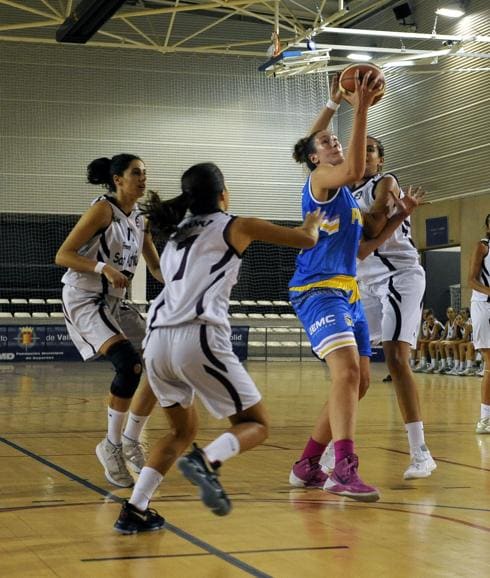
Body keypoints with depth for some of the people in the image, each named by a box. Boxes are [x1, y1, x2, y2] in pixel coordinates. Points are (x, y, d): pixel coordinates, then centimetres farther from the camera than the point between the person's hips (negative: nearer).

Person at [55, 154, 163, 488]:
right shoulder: (103, 209, -12)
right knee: (130, 363, -26)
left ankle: (131, 440, 15)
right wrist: (103, 267, -28)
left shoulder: (140, 219, 9)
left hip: (115, 303, 8)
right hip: (84, 300, -8)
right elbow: (62, 256, -15)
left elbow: (157, 267, 16)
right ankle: (112, 446, -10)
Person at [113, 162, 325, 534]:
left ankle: (135, 510, 10)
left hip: (158, 339, 6)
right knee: (256, 424, 8)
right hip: (199, 338, -6)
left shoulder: (178, 234, 26)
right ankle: (207, 461, -22)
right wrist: (313, 222, 37)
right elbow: (306, 240, 16)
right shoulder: (235, 226, 11)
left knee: (183, 430, 24)